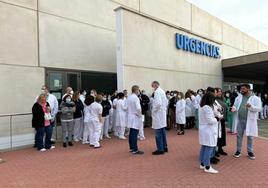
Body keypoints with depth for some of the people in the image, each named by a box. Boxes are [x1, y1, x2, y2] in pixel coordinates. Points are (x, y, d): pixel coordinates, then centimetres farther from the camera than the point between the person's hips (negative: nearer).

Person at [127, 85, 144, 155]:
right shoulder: (136, 98, -18)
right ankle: (135, 150, 0)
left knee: (131, 133, 15)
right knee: (135, 134, -5)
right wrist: (139, 115, -9)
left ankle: (131, 148, 25)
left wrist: (131, 112, 10)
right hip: (135, 117, -8)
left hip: (130, 116, 9)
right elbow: (138, 108, -24)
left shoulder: (129, 97, 6)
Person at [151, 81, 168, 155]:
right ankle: (164, 147, 24)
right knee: (163, 132, 16)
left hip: (158, 115, -10)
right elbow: (166, 102, 20)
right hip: (163, 114, 10)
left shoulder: (157, 92, -15)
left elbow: (158, 103, -26)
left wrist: (154, 110, -12)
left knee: (158, 133, -3)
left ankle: (160, 149, 4)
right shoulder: (162, 91, 13)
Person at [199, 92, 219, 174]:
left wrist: (214, 117, 8)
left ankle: (202, 164, 24)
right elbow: (210, 121, -21)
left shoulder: (202, 107, 11)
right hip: (208, 130, -10)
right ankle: (207, 167, 3)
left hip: (204, 129, 10)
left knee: (204, 147, 15)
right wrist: (217, 119, -5)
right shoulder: (207, 108, -20)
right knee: (209, 148, -3)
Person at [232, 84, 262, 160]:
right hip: (239, 120, 3)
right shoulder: (238, 98, 7)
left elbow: (259, 108, -10)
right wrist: (234, 108, -11)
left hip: (249, 120, -3)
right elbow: (235, 105, 12)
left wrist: (251, 106, -28)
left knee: (250, 136, 9)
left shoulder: (255, 98, -4)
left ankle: (250, 152, 24)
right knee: (239, 136, 10)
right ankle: (238, 151, 22)